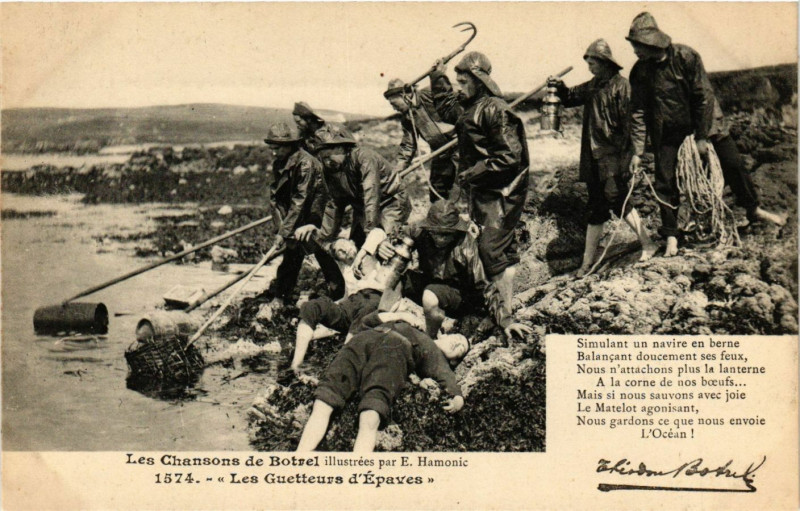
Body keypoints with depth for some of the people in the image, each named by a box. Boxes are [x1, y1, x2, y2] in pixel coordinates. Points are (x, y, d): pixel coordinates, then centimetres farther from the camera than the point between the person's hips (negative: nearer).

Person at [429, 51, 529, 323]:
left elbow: (510, 155, -24)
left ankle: (504, 312, -5)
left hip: (501, 193, -9)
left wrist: (473, 173, -22)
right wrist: (438, 79, 28)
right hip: (481, 191, 9)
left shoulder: (495, 110, -18)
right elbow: (447, 109, 35)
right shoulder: (468, 107, 11)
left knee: (492, 249, -11)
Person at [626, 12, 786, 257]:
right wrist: (638, 151, -13)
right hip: (667, 133, 1)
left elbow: (704, 96, -16)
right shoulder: (640, 71, -12)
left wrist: (702, 137, -17)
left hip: (703, 120, -1)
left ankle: (754, 210, 21)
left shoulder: (685, 57, -19)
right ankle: (671, 235, 10)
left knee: (733, 164, 0)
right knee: (665, 182, -3)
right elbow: (638, 112, -8)